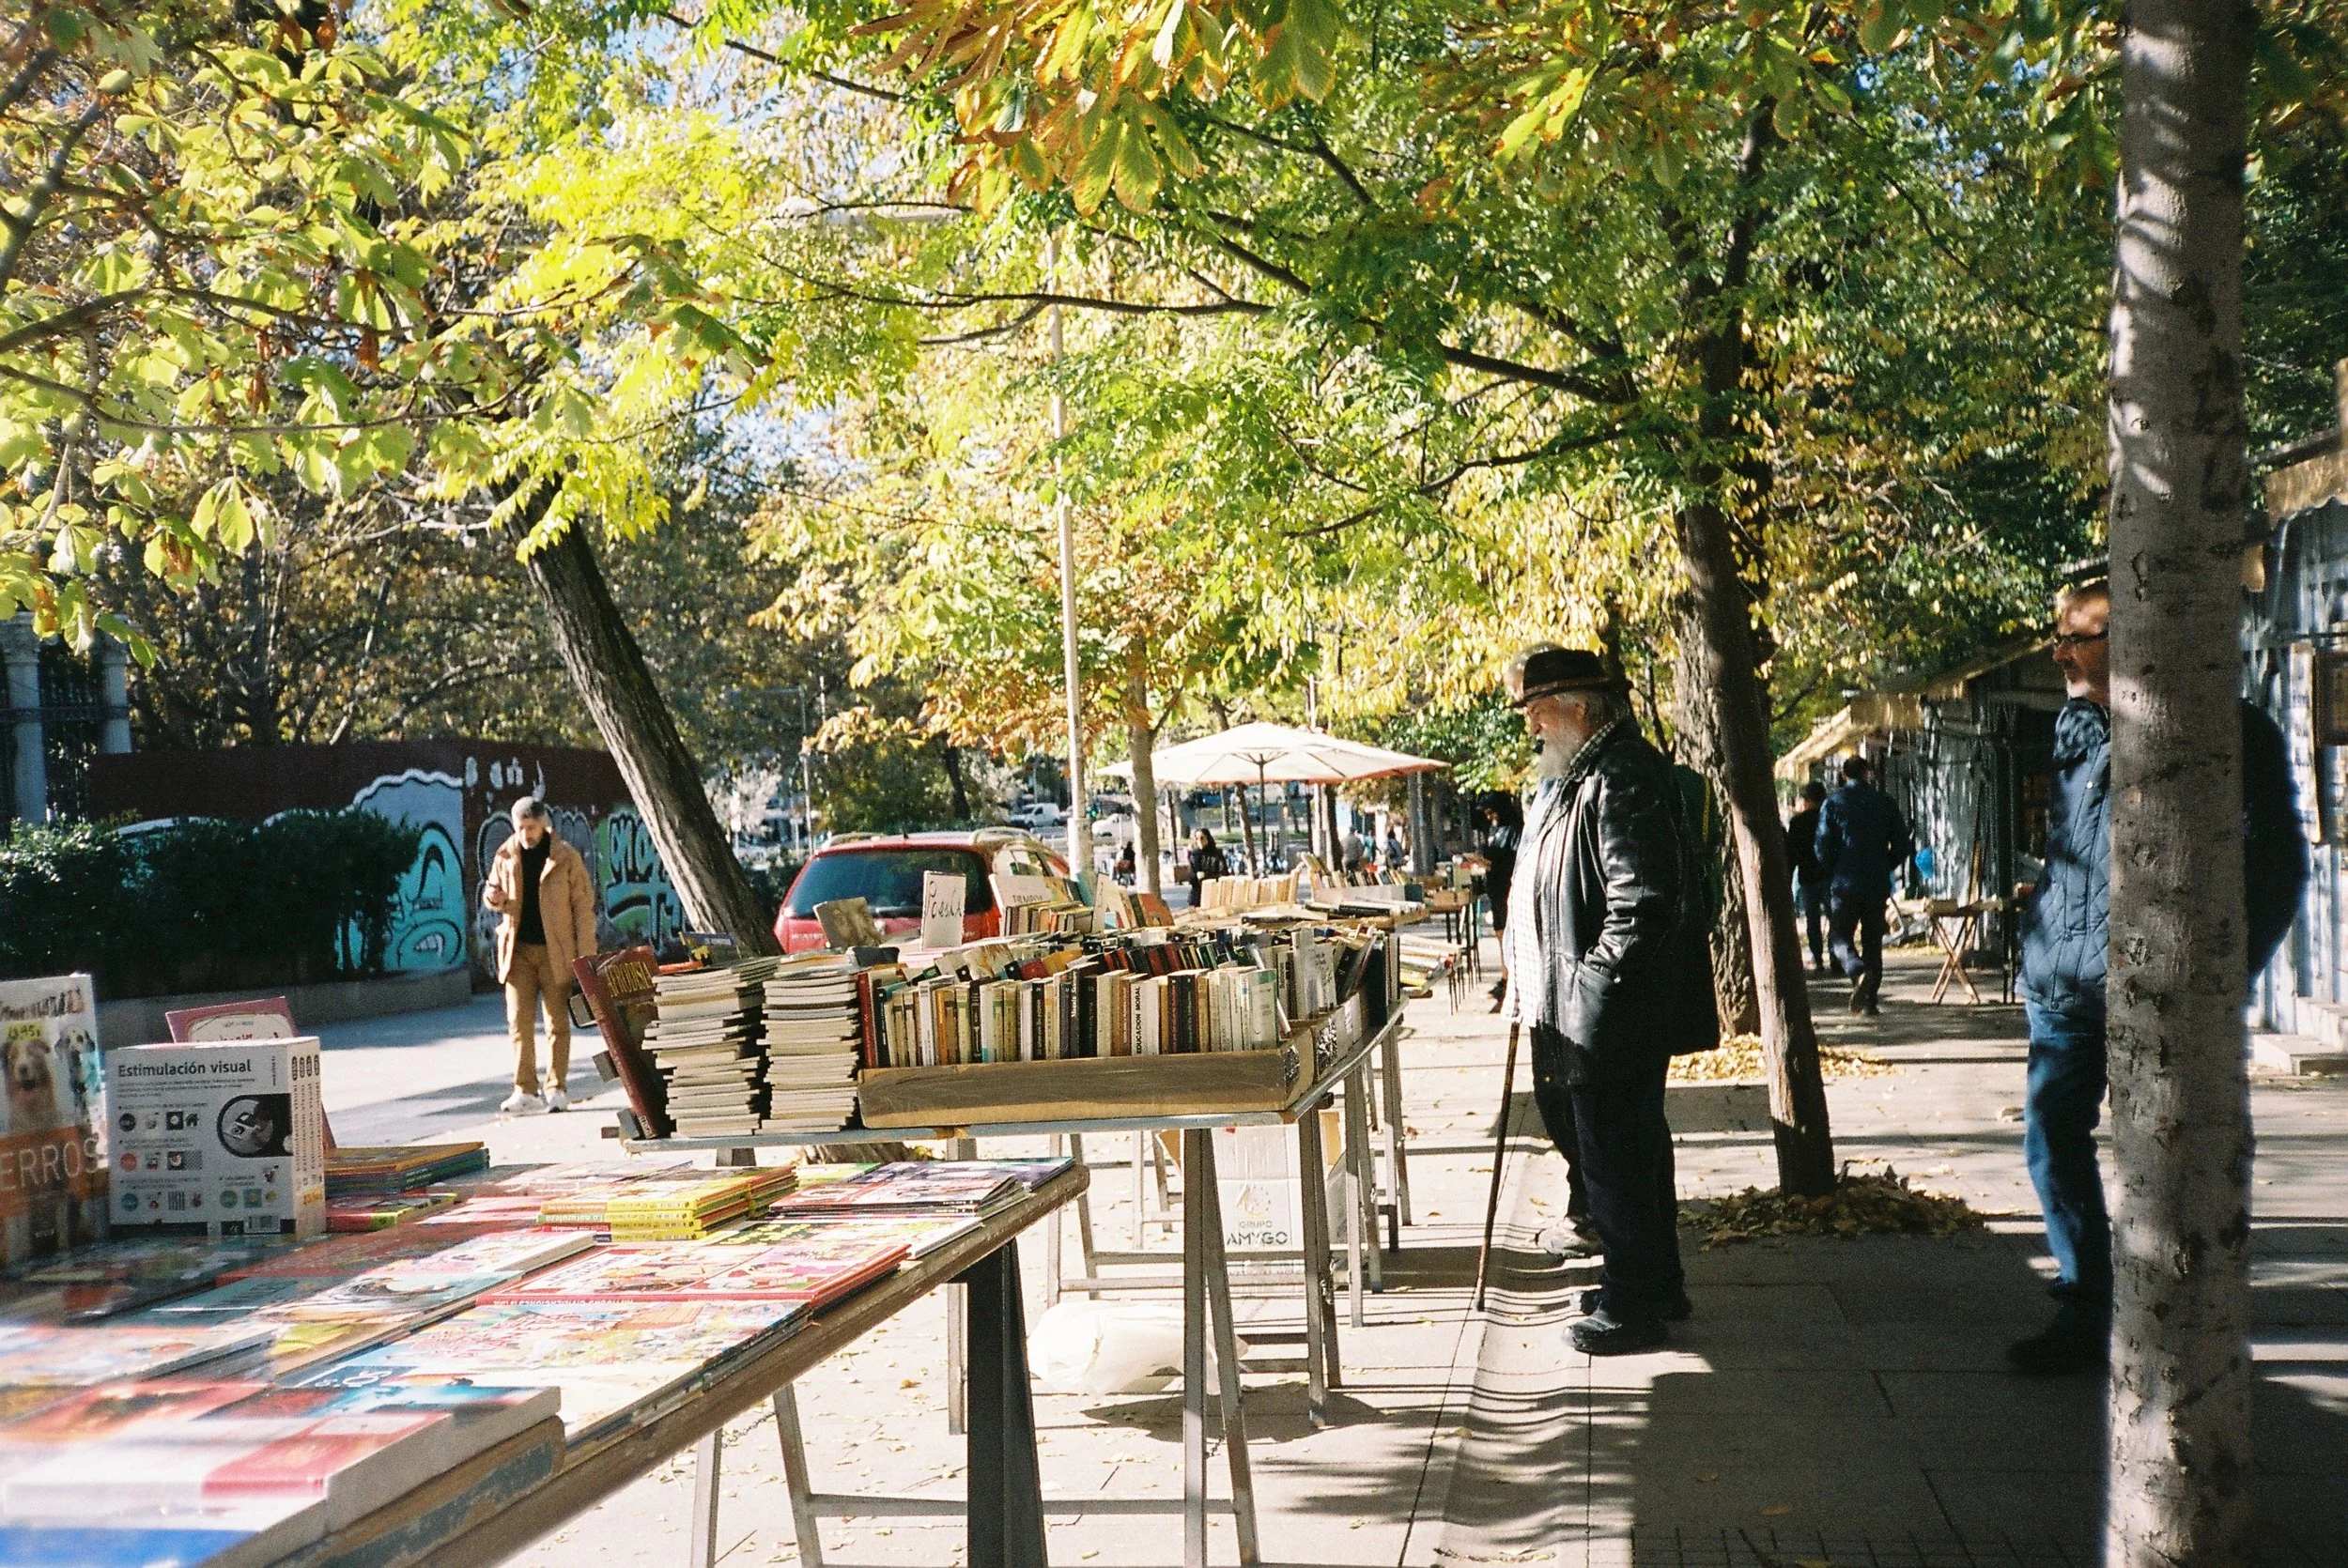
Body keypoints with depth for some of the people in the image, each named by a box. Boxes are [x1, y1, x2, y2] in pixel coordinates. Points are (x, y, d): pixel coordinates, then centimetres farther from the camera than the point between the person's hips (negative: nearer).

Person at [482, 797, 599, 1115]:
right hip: (518, 950, 3)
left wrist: (586, 956, -9)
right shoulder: (506, 856, 5)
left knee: (557, 1023, 4)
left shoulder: (566, 858, -4)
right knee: (519, 1021, -2)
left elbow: (583, 906, -3)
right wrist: (493, 897, -8)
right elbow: (494, 893, 19)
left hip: (555, 951, -3)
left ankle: (557, 1089, 11)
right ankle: (525, 1091, 2)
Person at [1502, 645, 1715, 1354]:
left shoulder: (1624, 778, -17)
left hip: (1612, 1015, -11)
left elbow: (1641, 903, -24)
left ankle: (1637, 1304, 10)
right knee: (1633, 1148, 19)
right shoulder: (1570, 777, 16)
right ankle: (1655, 1284, 31)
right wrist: (1527, 975, 19)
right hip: (1575, 1011, 11)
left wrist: (1590, 983, -20)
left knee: (1615, 1156, -2)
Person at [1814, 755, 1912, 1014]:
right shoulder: (1884, 802, 4)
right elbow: (1903, 844, 5)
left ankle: (1859, 973, -25)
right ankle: (1870, 1000, 9)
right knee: (1873, 941, 11)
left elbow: (1822, 844, -6)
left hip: (1844, 883, -2)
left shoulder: (1833, 803, -3)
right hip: (1877, 884, 3)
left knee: (1841, 937, 4)